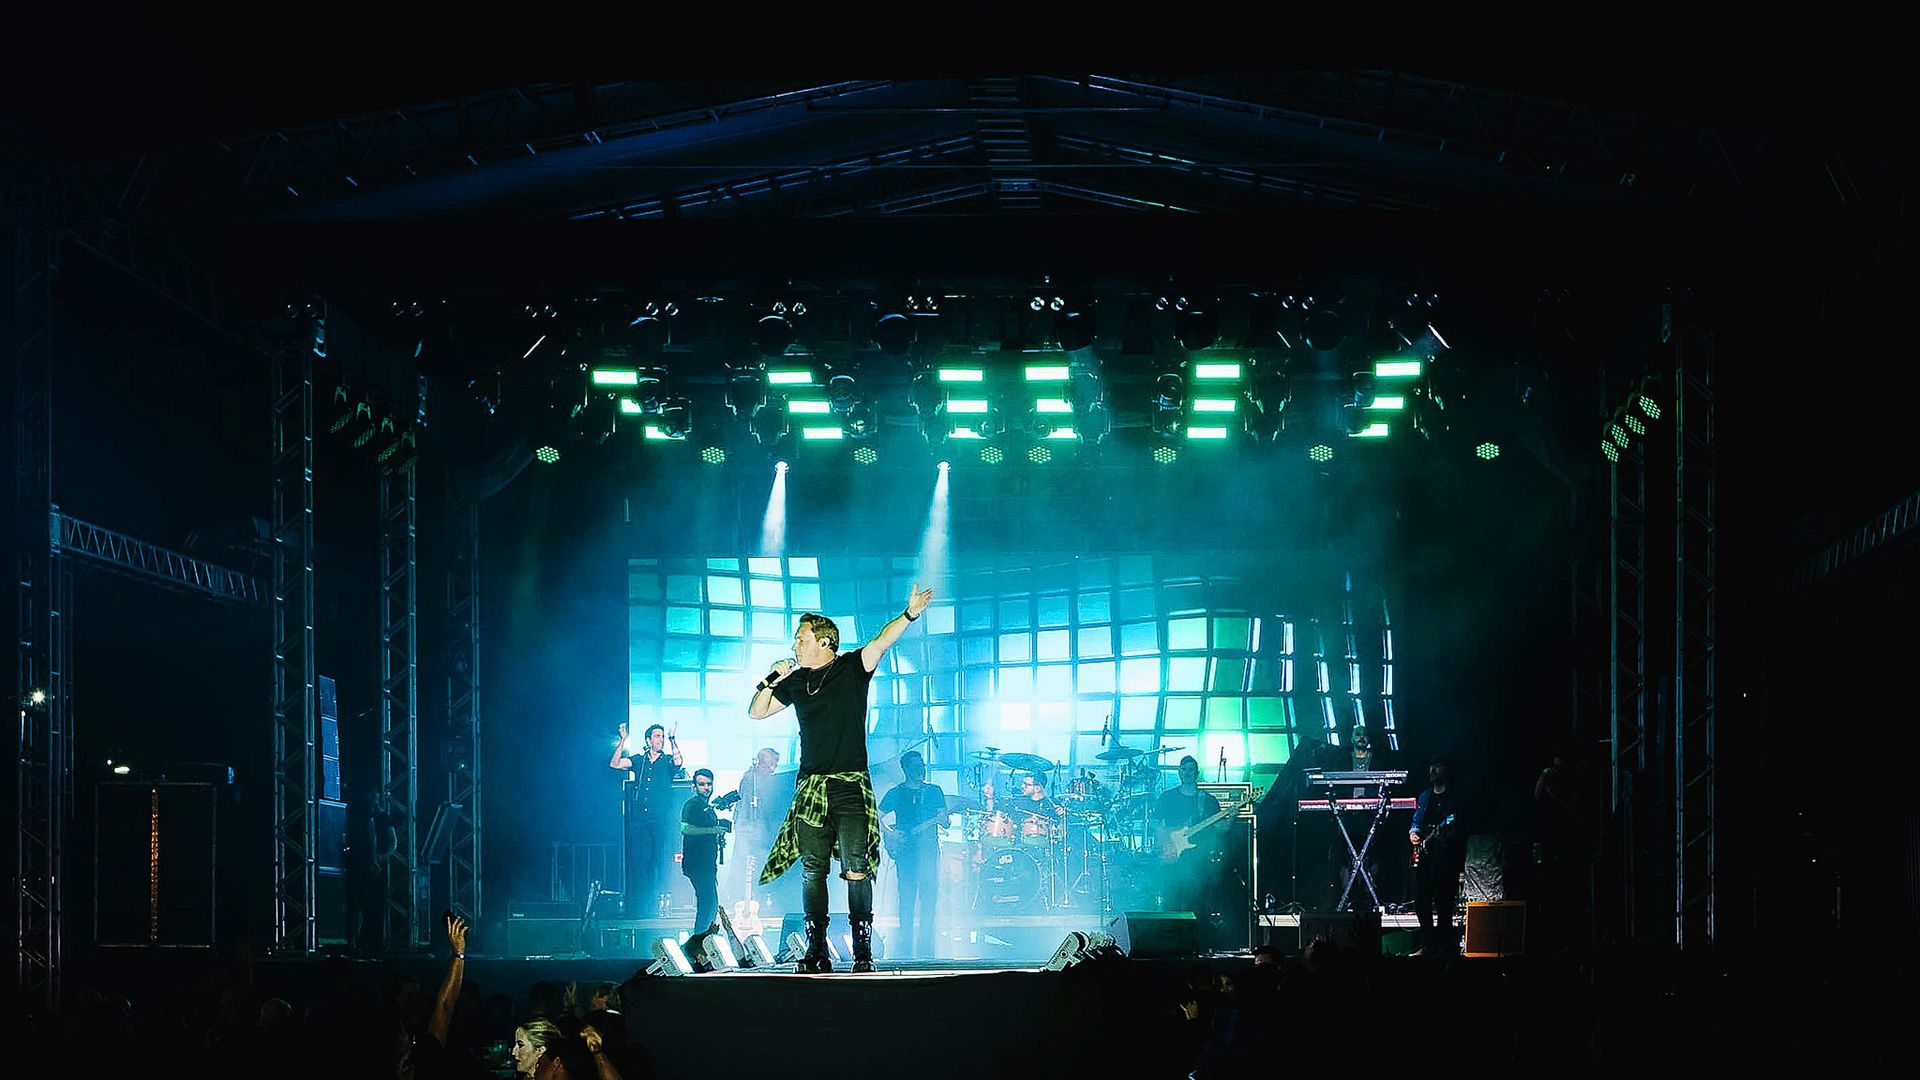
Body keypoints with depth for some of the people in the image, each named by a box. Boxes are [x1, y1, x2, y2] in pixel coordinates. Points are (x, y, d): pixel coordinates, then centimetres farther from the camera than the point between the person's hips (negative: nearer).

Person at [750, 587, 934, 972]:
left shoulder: (852, 669, 3)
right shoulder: (796, 681, 16)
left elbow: (881, 642, -12)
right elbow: (757, 712, 24)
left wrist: (909, 615, -27)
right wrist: (772, 679, 7)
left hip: (850, 785, -4)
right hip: (811, 787, 4)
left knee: (856, 869, -10)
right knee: (812, 869, 0)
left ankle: (862, 951, -8)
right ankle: (817, 951, 2)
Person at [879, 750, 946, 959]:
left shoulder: (934, 791, 13)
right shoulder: (896, 793, 9)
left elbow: (943, 818, 5)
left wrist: (927, 824, -13)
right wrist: (890, 835, -8)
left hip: (929, 850, 1)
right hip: (905, 851, -1)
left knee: (929, 899, -6)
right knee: (906, 899, -6)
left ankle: (925, 949, -6)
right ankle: (906, 948, -4)